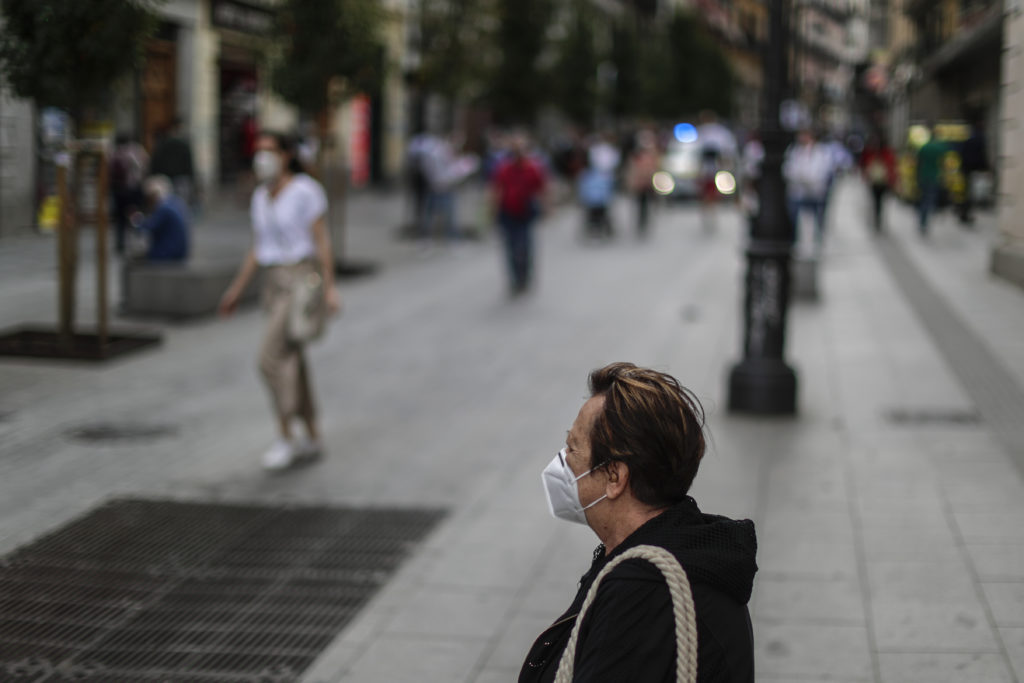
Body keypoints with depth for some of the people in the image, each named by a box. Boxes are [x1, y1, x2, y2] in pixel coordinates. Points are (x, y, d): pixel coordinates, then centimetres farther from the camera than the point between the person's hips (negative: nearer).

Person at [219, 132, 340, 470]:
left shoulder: (306, 191, -13)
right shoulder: (261, 197, 10)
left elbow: (322, 240, -14)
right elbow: (258, 248, 14)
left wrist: (329, 287, -19)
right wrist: (236, 289, 13)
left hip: (302, 280, -8)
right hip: (274, 283, 8)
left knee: (271, 357, -16)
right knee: (291, 361, 10)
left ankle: (285, 436, -5)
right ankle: (312, 438, 19)